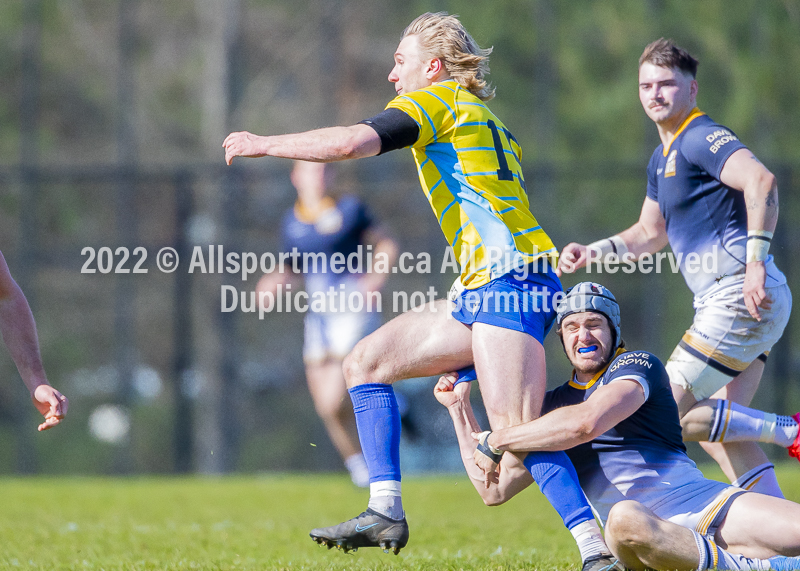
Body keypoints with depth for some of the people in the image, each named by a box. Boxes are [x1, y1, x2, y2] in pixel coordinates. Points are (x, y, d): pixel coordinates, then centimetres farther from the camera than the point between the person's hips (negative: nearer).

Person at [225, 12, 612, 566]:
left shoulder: (437, 100, -1)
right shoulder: (485, 121, 28)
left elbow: (350, 142, -15)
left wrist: (264, 144, -3)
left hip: (512, 280, -10)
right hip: (486, 289, 10)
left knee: (516, 431, -21)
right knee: (366, 361, 11)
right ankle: (386, 513, 7)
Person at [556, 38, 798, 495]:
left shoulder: (701, 139, -10)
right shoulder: (663, 158, 22)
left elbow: (761, 180, -27)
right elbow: (650, 234, 34)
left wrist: (755, 261, -33)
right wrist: (591, 252, 19)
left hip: (741, 297, -10)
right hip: (723, 300, 10)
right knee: (723, 433, 7)